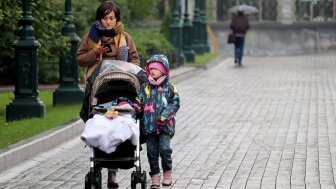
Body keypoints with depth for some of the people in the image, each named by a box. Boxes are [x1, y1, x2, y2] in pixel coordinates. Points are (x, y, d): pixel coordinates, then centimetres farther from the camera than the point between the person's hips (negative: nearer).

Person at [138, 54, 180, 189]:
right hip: (149, 125, 3)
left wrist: (165, 115, -11)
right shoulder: (145, 87, 8)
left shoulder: (169, 87, 1)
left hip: (164, 126, -3)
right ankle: (155, 177, 13)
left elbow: (175, 103, 0)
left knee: (164, 148, -14)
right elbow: (139, 102, 11)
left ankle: (167, 173, 5)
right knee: (152, 151, 4)